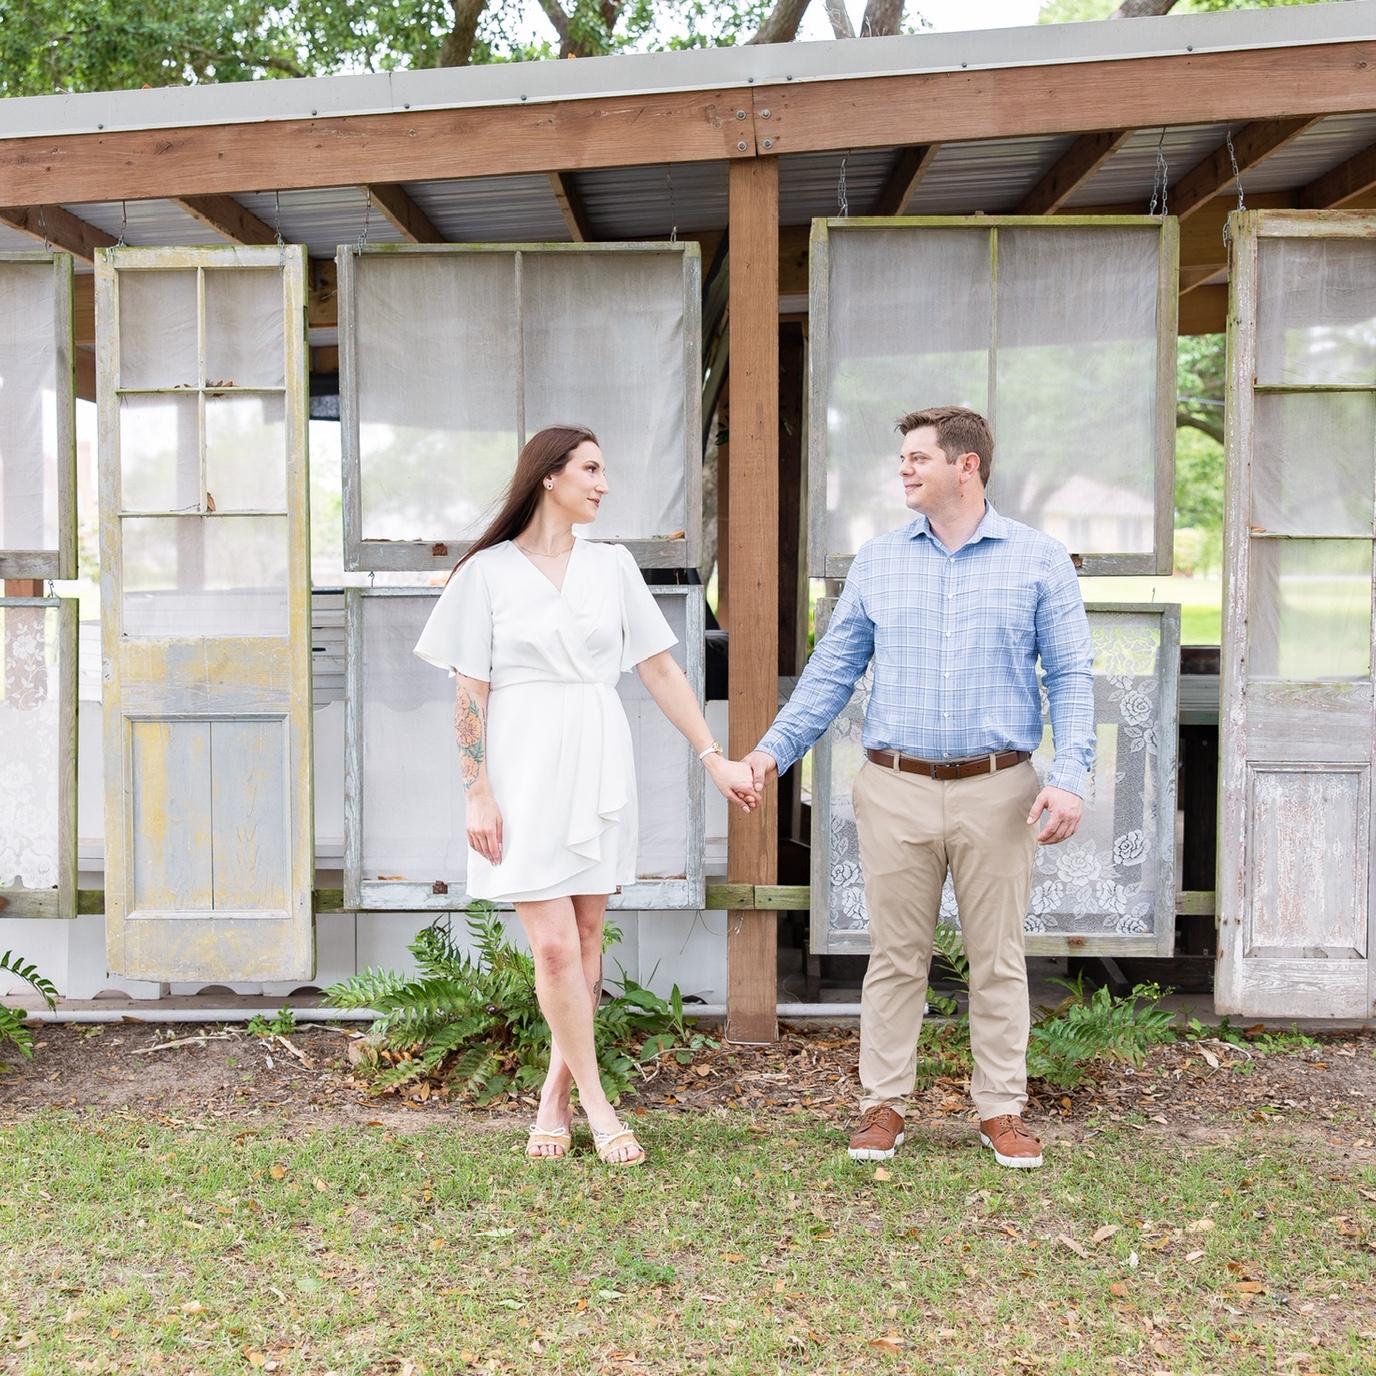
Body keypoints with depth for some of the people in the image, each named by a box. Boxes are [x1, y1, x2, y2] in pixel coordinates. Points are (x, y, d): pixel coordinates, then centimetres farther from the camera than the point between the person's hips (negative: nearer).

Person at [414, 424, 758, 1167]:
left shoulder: (613, 565, 8)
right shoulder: (488, 571, -1)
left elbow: (659, 668, 8)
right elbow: (470, 692, -1)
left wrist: (714, 757, 4)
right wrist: (477, 794, -7)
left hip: (598, 765, 4)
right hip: (525, 769, -3)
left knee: (586, 940, 6)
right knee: (554, 945, -8)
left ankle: (555, 1095, 18)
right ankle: (595, 1103, 5)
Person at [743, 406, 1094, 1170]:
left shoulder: (1039, 560, 2)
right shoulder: (876, 561, 8)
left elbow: (1070, 677, 0)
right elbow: (832, 669, 9)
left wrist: (1069, 778, -12)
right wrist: (774, 749, -1)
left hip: (996, 791, -1)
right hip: (895, 789, 1)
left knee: (997, 960, 7)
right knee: (895, 956, 7)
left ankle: (1002, 1111, 18)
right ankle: (884, 1104, 18)